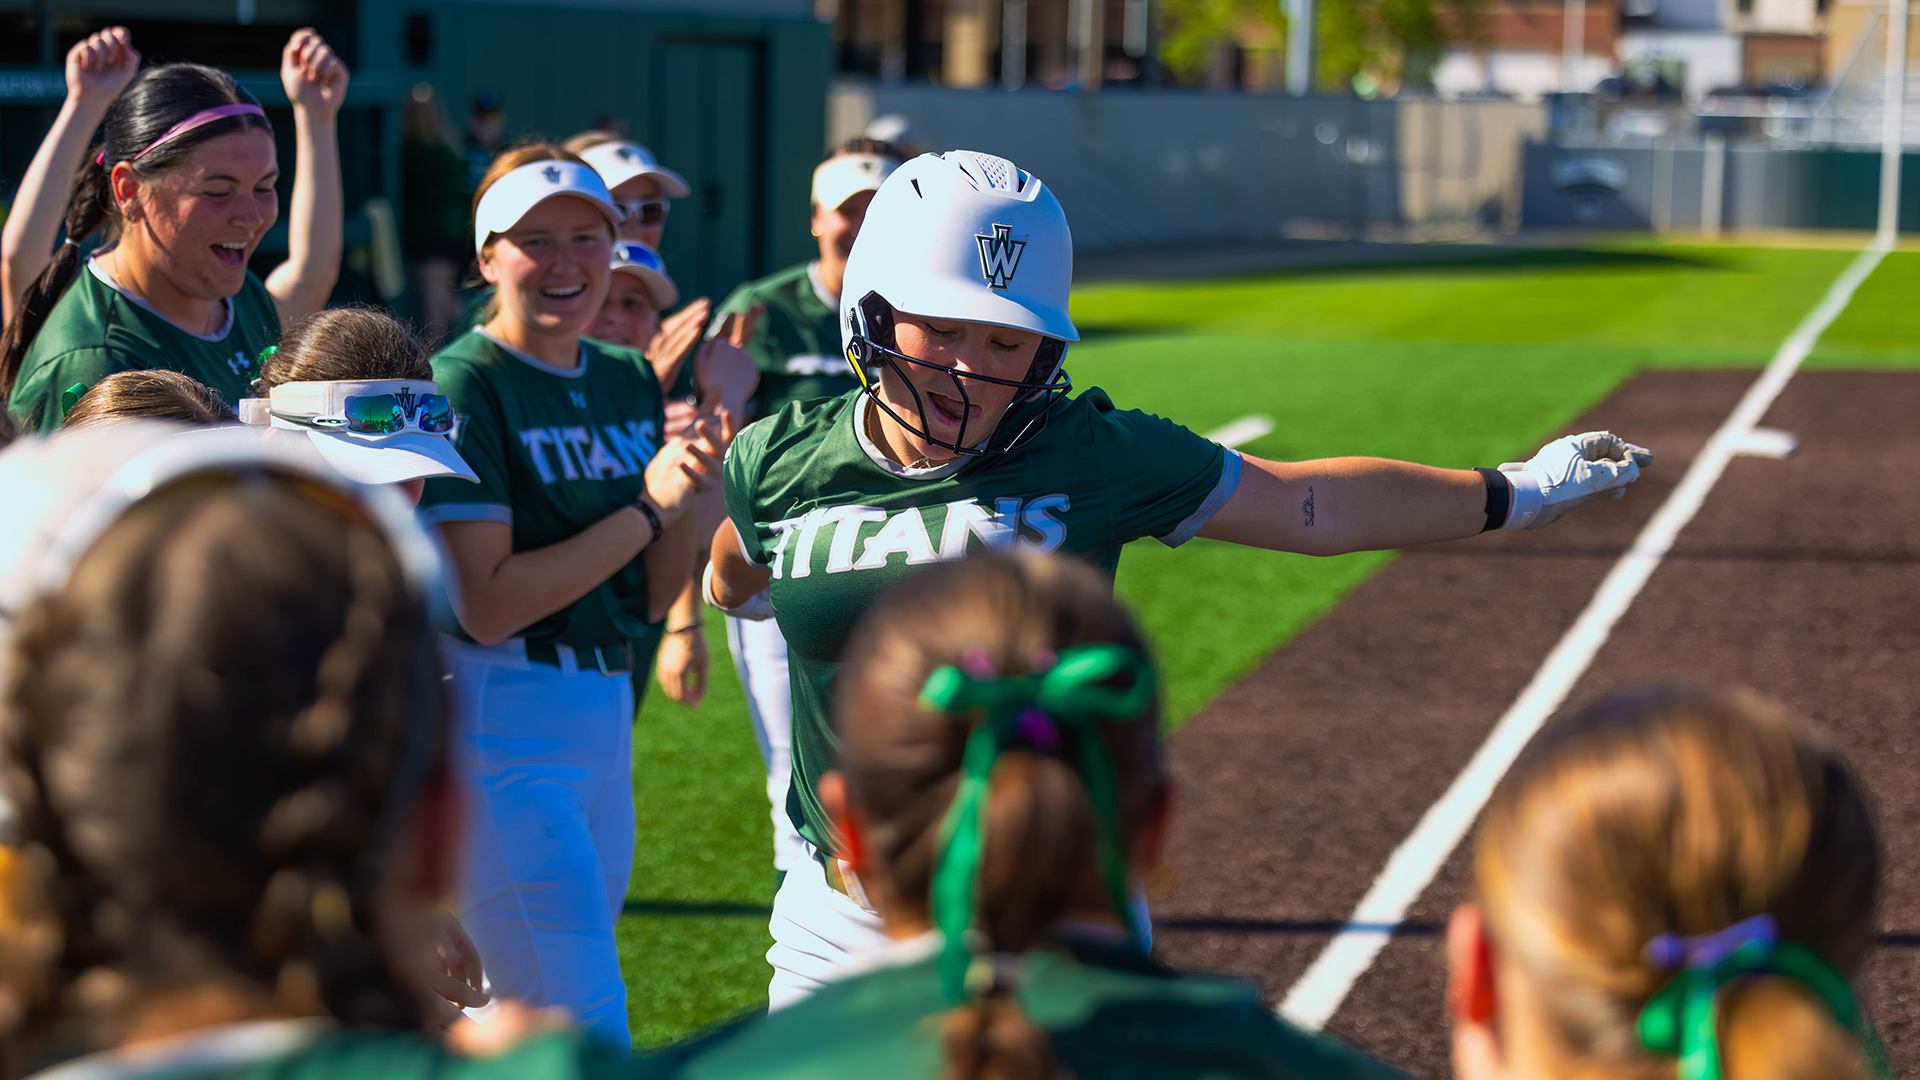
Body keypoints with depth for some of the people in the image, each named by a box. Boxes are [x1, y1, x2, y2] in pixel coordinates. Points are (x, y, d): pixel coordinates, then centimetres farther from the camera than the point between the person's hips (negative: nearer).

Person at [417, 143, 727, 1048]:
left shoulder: (629, 381, 12)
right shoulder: (464, 387, -10)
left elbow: (653, 598, 13)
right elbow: (487, 607, -18)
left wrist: (691, 485, -6)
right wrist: (645, 506, -16)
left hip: (605, 712, 8)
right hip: (498, 726, -8)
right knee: (587, 1037, -10)